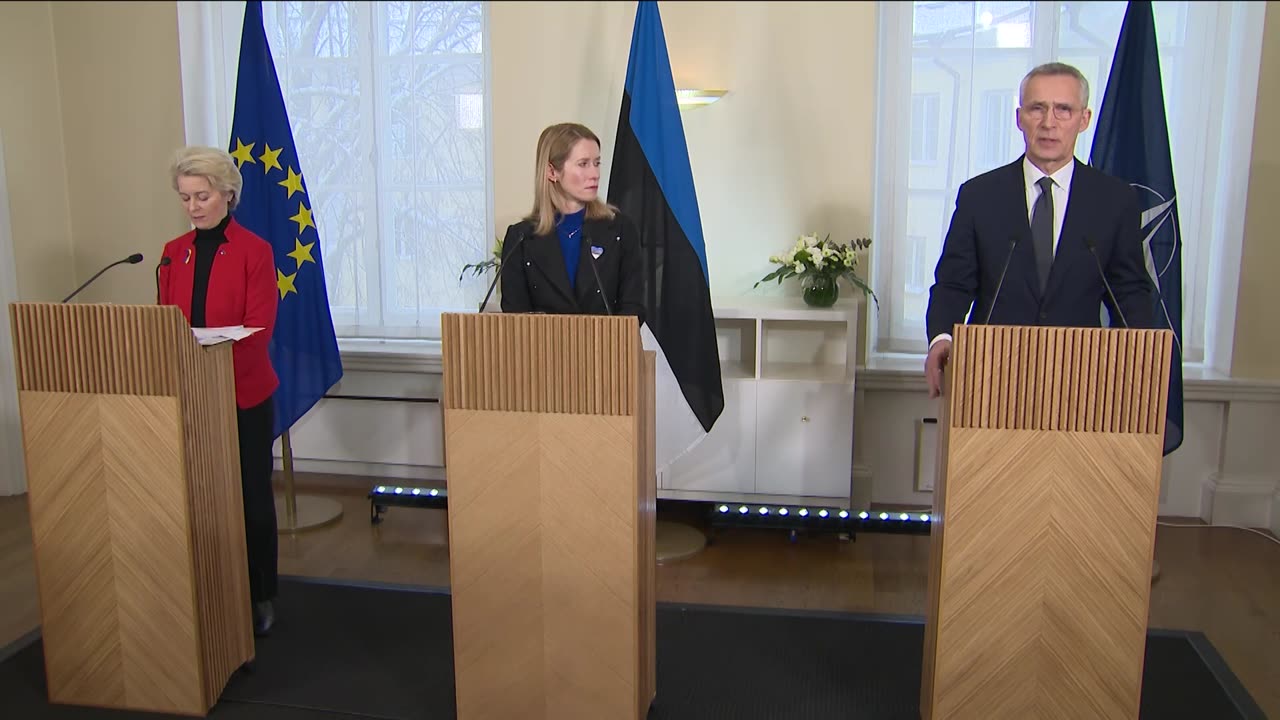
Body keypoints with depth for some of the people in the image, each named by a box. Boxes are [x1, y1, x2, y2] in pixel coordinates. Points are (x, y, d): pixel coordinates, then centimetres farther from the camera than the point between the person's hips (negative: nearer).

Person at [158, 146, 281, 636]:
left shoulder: (254, 251, -6)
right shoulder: (173, 254, 9)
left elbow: (258, 331, -13)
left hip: (245, 393, -4)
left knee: (252, 495, 5)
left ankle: (259, 598, 18)